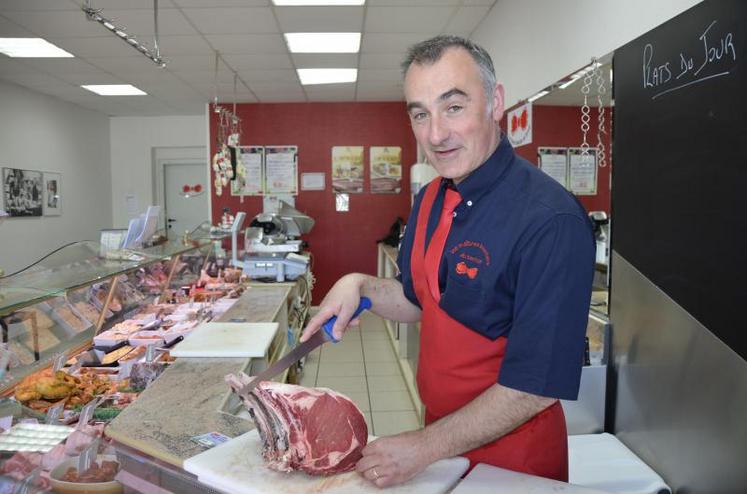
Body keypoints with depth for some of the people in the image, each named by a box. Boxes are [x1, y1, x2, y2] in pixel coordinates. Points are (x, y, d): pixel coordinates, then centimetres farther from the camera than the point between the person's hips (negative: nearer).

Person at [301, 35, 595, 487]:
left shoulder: (551, 222, -26)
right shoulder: (430, 200, -3)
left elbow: (536, 386, -25)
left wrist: (424, 447, -20)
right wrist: (359, 286, -9)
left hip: (512, 458, -6)